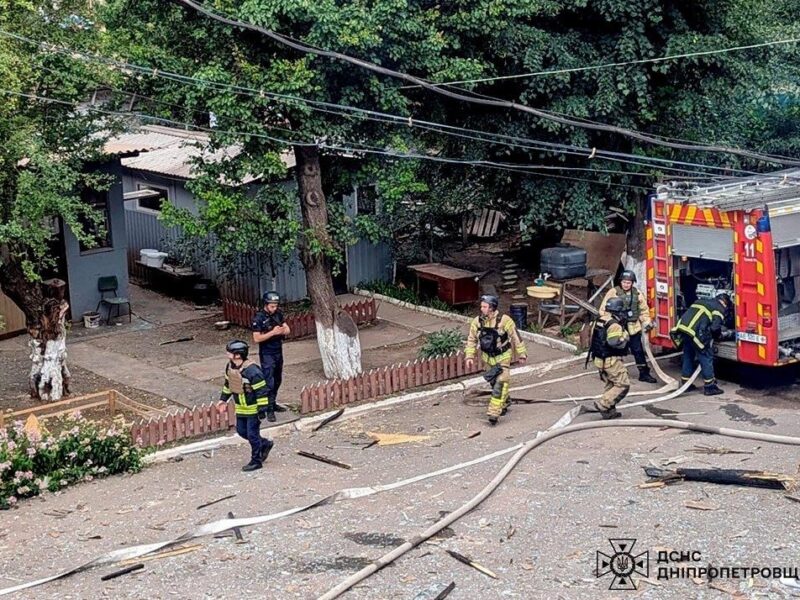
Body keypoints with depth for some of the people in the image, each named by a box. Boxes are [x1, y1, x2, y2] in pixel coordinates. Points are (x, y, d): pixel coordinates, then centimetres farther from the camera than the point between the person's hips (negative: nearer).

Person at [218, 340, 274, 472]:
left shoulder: (252, 371, -28)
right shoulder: (230, 367, -2)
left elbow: (261, 391, -24)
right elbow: (228, 383, 16)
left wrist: (262, 410, -22)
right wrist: (223, 398, 19)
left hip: (253, 409, -9)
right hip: (240, 408, 9)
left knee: (252, 435, 1)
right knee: (241, 431, 16)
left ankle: (256, 461, 17)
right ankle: (265, 444, 35)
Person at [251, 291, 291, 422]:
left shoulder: (278, 314, 2)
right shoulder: (258, 318, -16)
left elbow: (288, 330, 5)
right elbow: (256, 338, -18)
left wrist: (282, 331, -18)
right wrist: (272, 332, -27)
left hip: (278, 352, 6)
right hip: (267, 354, -6)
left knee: (277, 380, 15)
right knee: (269, 383, -7)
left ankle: (273, 404, 29)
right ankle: (269, 410, -3)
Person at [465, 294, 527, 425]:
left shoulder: (504, 320, -21)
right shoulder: (477, 321, -10)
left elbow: (515, 337, -10)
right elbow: (472, 340, 3)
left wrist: (522, 354, -5)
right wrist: (470, 356, -4)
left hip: (503, 357, -5)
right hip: (488, 358, 5)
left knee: (500, 383, -14)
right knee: (494, 383, 17)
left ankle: (494, 412, -15)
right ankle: (505, 403, 40)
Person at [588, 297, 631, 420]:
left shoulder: (599, 321, 9)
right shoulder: (614, 324, -20)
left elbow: (593, 337, 18)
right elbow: (616, 342, -29)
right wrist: (625, 335, -12)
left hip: (599, 359, 10)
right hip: (611, 361, -10)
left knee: (611, 384, 19)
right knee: (623, 384, -4)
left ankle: (609, 411, 20)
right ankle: (602, 404, -10)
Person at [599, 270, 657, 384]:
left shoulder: (637, 293, 5)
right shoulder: (613, 292, -8)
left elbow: (644, 310, 14)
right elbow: (604, 309, -7)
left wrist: (647, 322, 6)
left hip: (633, 328, 4)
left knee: (638, 350, 8)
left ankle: (644, 373, 18)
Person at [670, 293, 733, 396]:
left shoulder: (703, 301, 29)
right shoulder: (719, 308, 6)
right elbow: (715, 327, -8)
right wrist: (719, 336, 14)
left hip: (682, 327, 8)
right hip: (696, 332, -8)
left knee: (688, 355, 21)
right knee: (706, 357, 2)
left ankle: (686, 383, 27)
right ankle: (709, 387, 5)